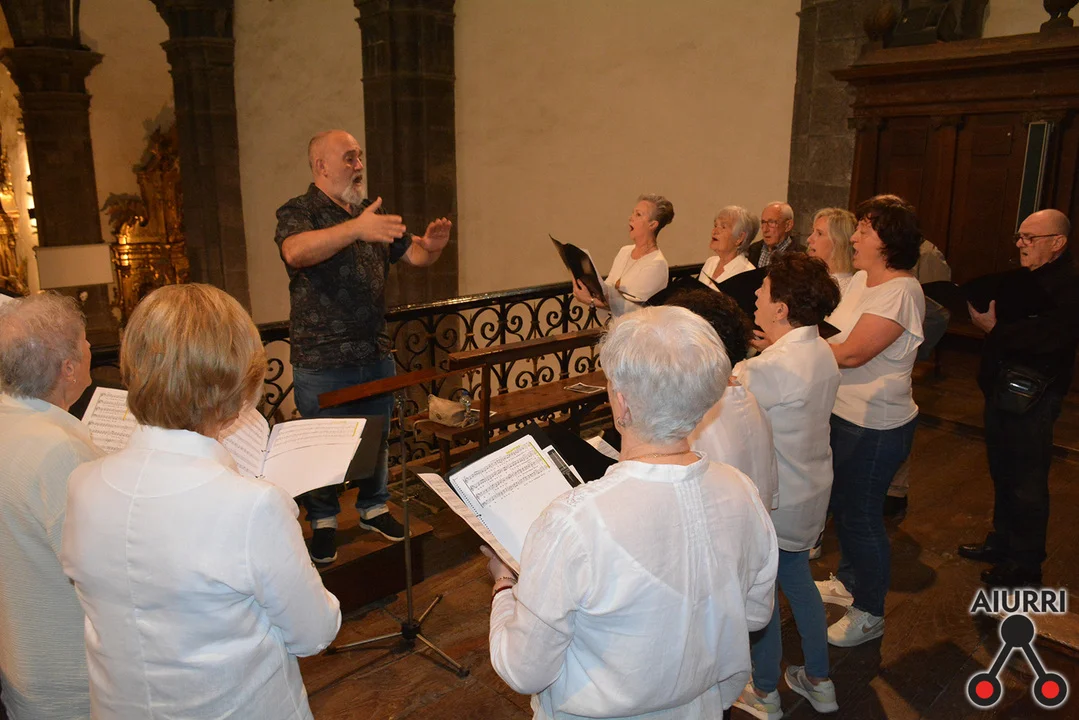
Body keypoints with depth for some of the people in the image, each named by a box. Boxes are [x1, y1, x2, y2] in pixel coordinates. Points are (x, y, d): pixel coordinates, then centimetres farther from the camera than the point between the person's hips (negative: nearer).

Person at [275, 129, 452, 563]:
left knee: (377, 439, 17)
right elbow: (296, 252, -31)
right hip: (321, 361, -6)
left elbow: (412, 255, 13)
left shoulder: (371, 212, 12)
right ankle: (323, 524, 26)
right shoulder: (297, 213, -9)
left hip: (376, 355, 6)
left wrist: (431, 245, -11)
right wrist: (356, 228, -44)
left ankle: (374, 508, 36)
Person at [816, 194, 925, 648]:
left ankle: (869, 614, 23)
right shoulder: (859, 280, 8)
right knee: (841, 504, 22)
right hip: (842, 414, 9)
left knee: (861, 516, 3)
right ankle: (849, 582, 44)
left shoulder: (901, 291, -21)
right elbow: (834, 337, 9)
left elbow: (851, 353, -26)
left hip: (876, 427, -9)